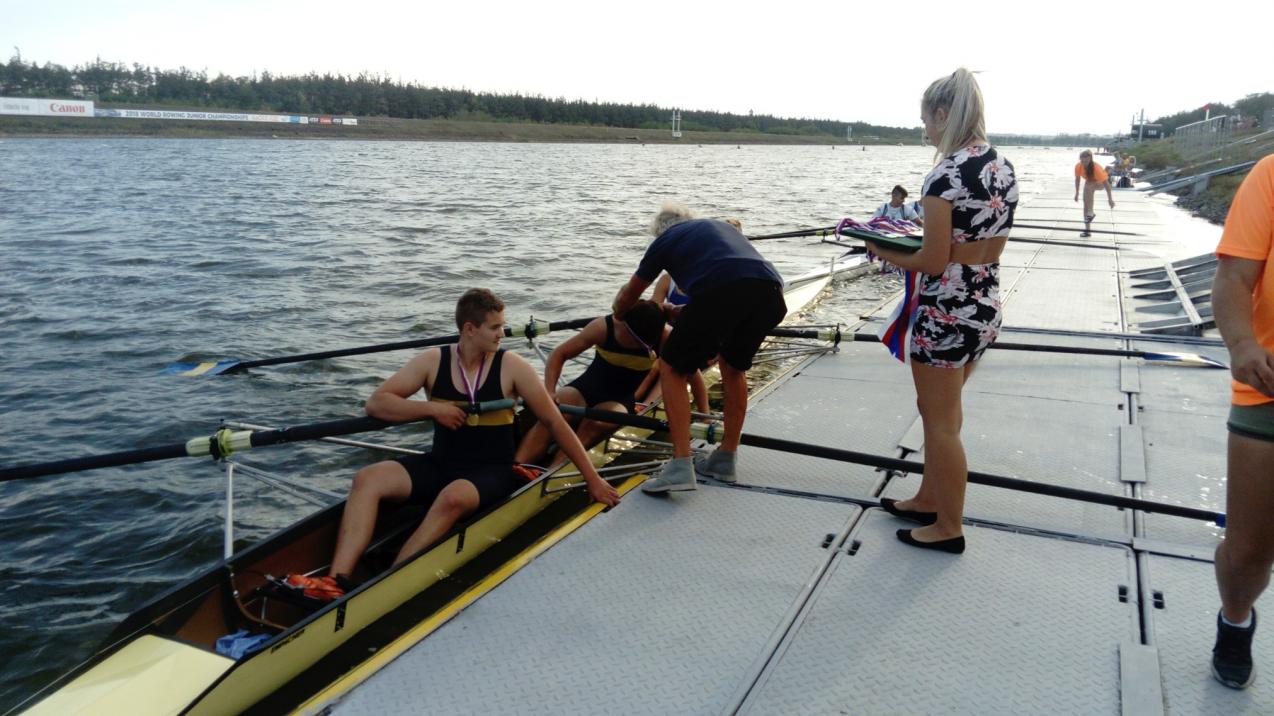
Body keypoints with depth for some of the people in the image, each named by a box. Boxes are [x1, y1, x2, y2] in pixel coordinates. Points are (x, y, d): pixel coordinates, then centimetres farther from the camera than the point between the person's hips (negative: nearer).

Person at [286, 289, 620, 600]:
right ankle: (337, 581, -30)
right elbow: (376, 402, -3)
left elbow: (556, 423, -4)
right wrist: (432, 408, -17)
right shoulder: (434, 361, -1)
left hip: (492, 473, -3)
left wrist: (592, 478, -5)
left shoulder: (512, 367, -7)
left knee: (454, 496, -37)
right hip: (439, 464, 3)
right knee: (368, 479, -19)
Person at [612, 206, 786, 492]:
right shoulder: (723, 226, 39)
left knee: (672, 369, 12)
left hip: (720, 290, -5)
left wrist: (617, 317, 61)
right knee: (735, 366, 28)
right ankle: (726, 459, 31)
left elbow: (628, 295, 38)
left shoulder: (665, 240, 27)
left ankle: (681, 466, 0)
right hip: (771, 290, 5)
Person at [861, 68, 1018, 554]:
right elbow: (989, 247, 13)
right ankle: (929, 500, 37)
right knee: (941, 411, 23)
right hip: (987, 307, 9)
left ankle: (949, 528, 22)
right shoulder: (1004, 168, 6)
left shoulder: (945, 175, -20)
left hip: (947, 313, -8)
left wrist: (887, 254, -4)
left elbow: (933, 262, -20)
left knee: (940, 422, 7)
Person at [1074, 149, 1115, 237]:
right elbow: (1077, 179, -6)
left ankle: (1090, 213, -27)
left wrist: (1110, 199, -31)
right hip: (1089, 182, 5)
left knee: (1088, 187, -36)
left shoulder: (1096, 168, -38)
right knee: (1085, 201, -5)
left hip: (1100, 181, -5)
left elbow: (1106, 183, -32)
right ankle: (1087, 230, -2)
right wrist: (1077, 193, 1)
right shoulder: (1078, 167, -26)